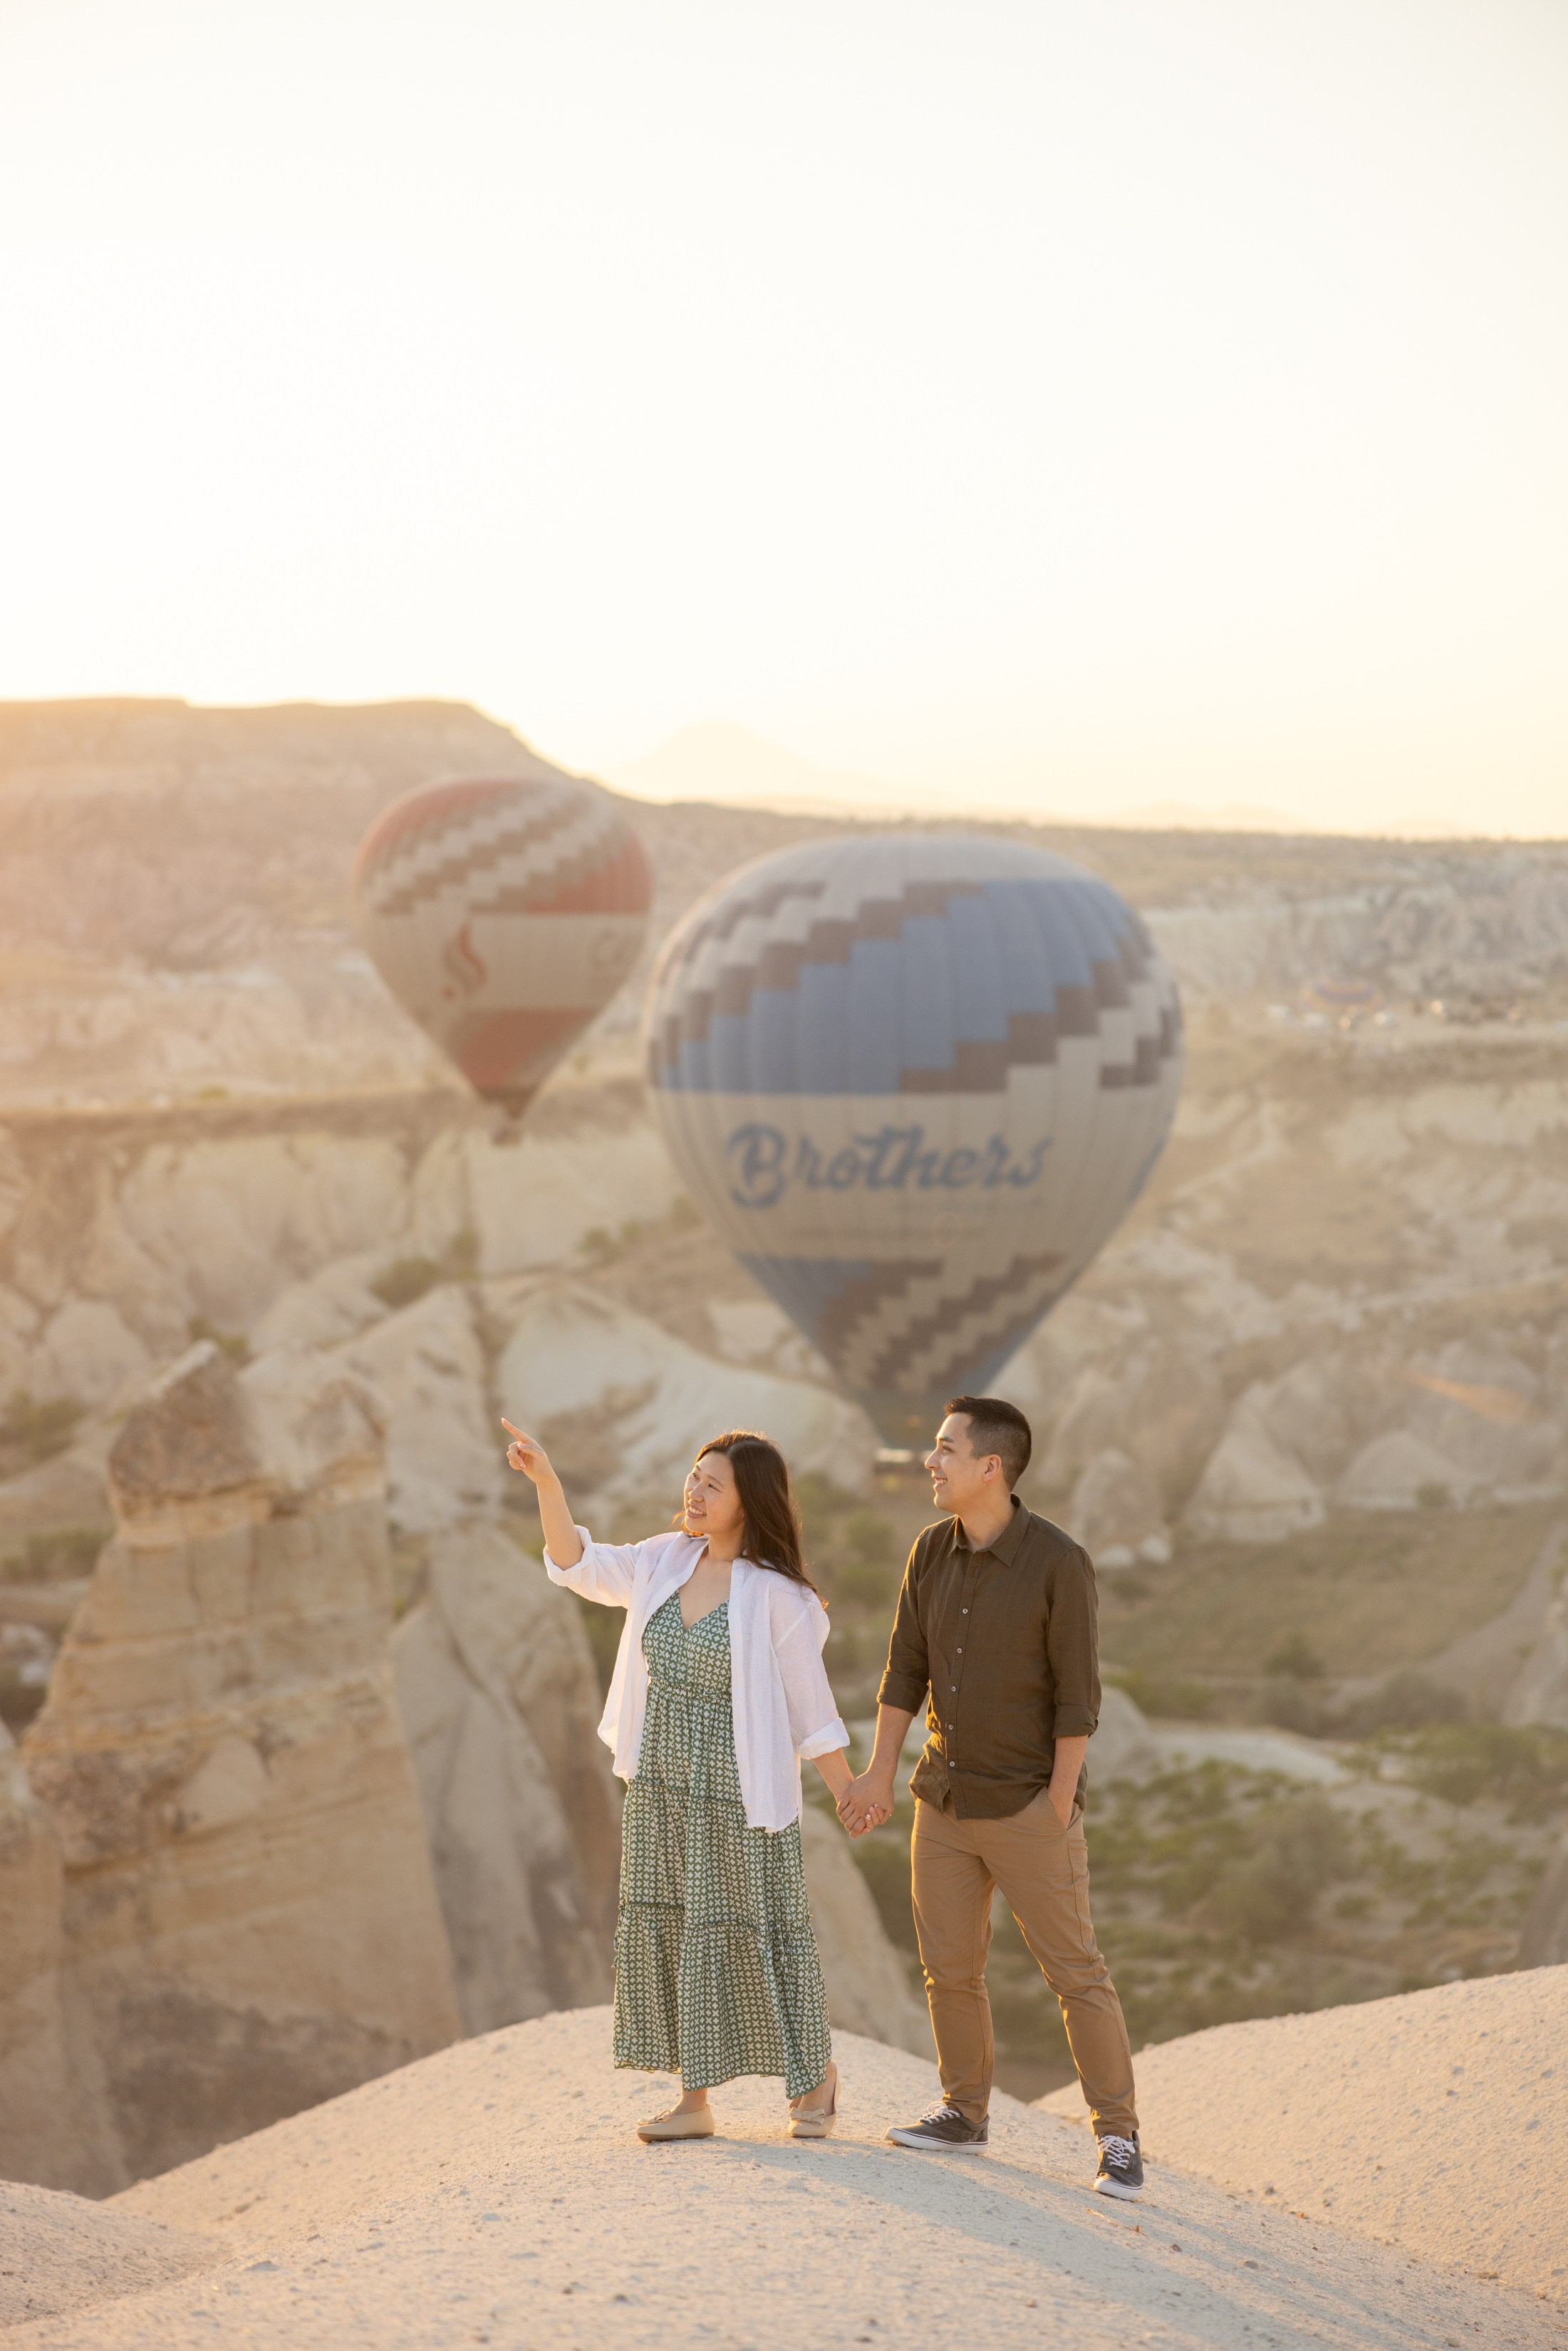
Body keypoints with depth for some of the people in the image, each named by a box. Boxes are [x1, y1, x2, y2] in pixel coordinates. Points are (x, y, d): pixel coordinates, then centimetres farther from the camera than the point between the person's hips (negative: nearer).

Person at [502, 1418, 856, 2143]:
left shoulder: (778, 1598, -13)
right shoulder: (665, 1562, 4)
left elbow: (810, 1712, -9)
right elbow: (577, 1564, 6)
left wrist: (850, 1797, -8)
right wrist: (544, 1479, -6)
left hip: (739, 1797, -6)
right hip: (660, 1790, 6)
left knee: (757, 1933, 2)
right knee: (666, 1932, 7)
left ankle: (815, 2078, 21)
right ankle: (693, 2099, 14)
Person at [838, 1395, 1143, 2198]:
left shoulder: (1059, 1564, -16)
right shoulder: (933, 1551, 1)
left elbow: (1077, 1693, -14)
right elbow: (906, 1668, 8)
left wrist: (1059, 1804, -14)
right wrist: (879, 1773, 6)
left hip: (1028, 1807, -6)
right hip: (945, 1800, 6)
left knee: (1075, 1973, -3)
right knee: (949, 1966, 12)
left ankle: (1118, 2139, 3)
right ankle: (965, 2112, 27)